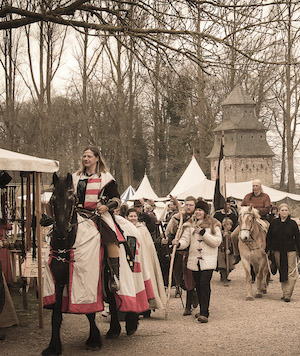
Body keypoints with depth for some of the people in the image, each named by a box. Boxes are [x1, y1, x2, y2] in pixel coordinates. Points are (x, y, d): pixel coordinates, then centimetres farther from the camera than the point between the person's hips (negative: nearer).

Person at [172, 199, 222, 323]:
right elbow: (185, 240, 3)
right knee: (198, 286, 10)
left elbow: (217, 241, -8)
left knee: (204, 284, -15)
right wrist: (179, 243, -19)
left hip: (208, 260, -4)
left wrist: (203, 233, -15)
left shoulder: (213, 225, 1)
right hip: (194, 260, 4)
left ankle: (204, 313, -17)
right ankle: (203, 310, 24)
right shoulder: (190, 225, 10)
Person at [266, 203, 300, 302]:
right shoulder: (274, 222, 4)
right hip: (278, 251, 2)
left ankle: (288, 294, -11)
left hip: (290, 251, -2)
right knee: (281, 272, 8)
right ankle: (284, 292, 16)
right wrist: (268, 249, 6)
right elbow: (269, 236, 10)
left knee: (291, 273, -9)